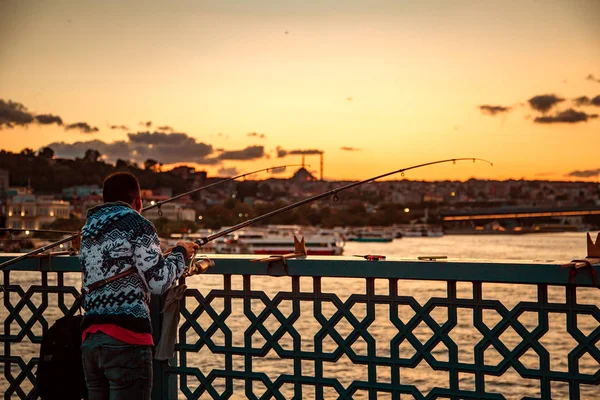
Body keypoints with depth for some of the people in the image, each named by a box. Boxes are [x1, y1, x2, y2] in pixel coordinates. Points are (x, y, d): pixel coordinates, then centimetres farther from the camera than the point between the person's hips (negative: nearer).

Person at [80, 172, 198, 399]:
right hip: (125, 338, -7)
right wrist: (180, 254, 10)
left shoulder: (89, 230, 18)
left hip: (89, 337, 7)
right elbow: (158, 283, -8)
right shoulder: (138, 225, -3)